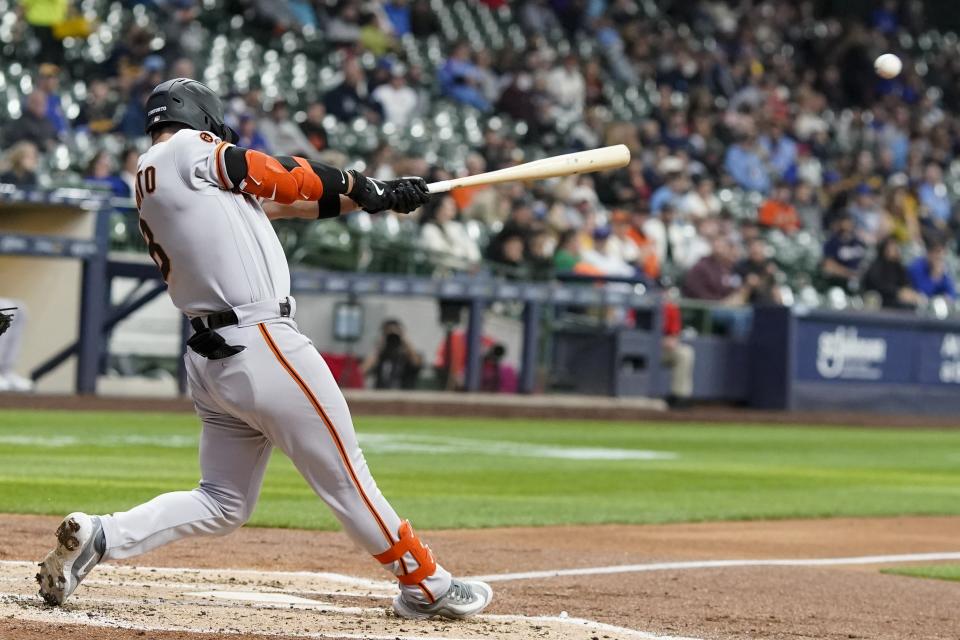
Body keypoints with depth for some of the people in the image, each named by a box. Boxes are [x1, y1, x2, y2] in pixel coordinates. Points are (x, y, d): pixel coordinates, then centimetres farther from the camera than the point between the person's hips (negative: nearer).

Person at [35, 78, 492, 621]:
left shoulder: (150, 185, 20)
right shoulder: (190, 150, -4)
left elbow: (270, 203, 19)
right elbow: (284, 180, 2)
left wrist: (379, 195, 17)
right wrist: (363, 189, 20)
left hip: (209, 355, 8)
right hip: (263, 348, -8)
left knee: (222, 505, 13)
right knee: (346, 478, 2)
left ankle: (98, 536, 1)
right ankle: (426, 585, 12)